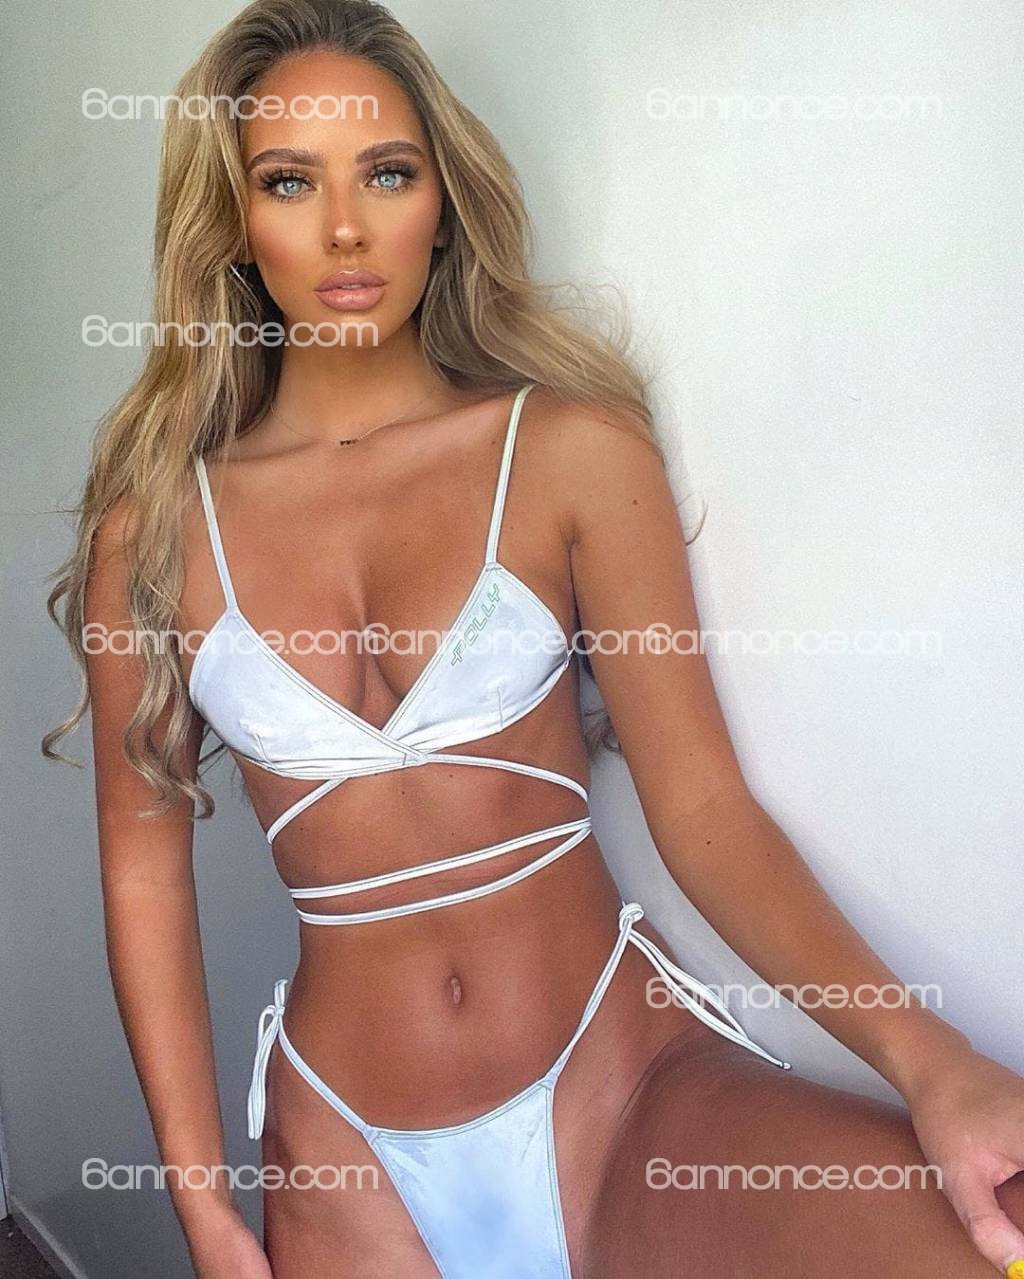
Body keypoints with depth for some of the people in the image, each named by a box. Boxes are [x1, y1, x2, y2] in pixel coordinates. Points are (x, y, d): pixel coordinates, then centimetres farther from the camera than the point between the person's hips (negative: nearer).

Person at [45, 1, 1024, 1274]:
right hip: (349, 1154, 2)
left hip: (625, 1080, -1)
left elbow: (702, 805, -6)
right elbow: (145, 861, 5)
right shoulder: (156, 521, 0)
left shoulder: (569, 449, -3)